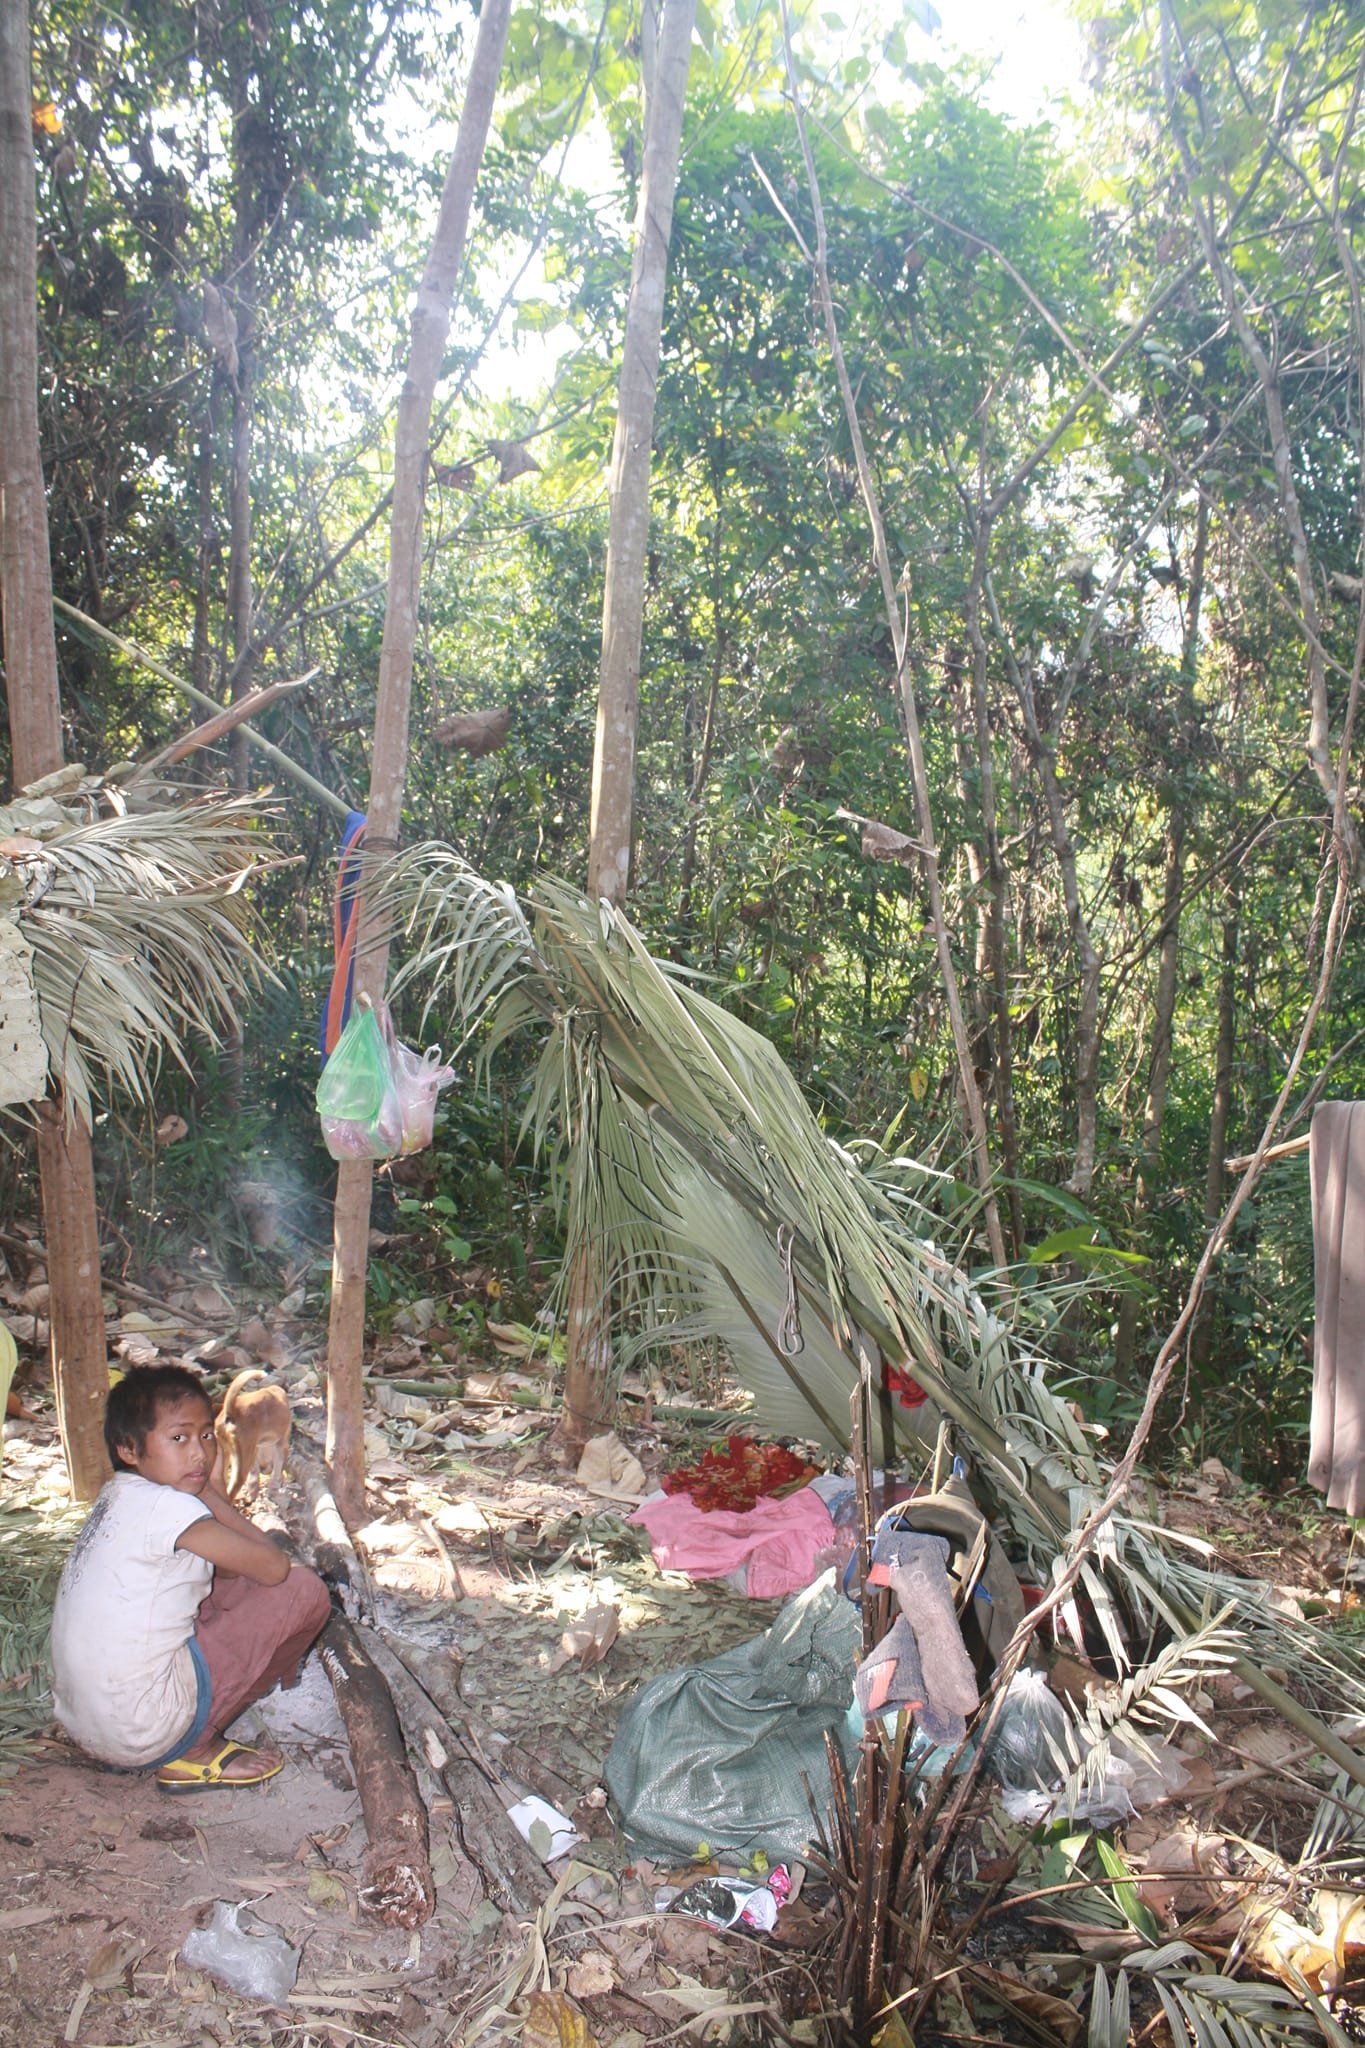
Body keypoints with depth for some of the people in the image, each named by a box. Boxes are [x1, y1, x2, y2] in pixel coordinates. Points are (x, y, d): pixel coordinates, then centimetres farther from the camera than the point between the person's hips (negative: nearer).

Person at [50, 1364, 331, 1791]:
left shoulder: (118, 1495, 10)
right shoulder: (166, 1506, -18)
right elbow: (276, 1567, -11)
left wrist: (208, 1494, 4)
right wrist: (212, 1493, -4)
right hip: (141, 1735, -9)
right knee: (303, 1590, -9)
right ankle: (197, 1753, 0)